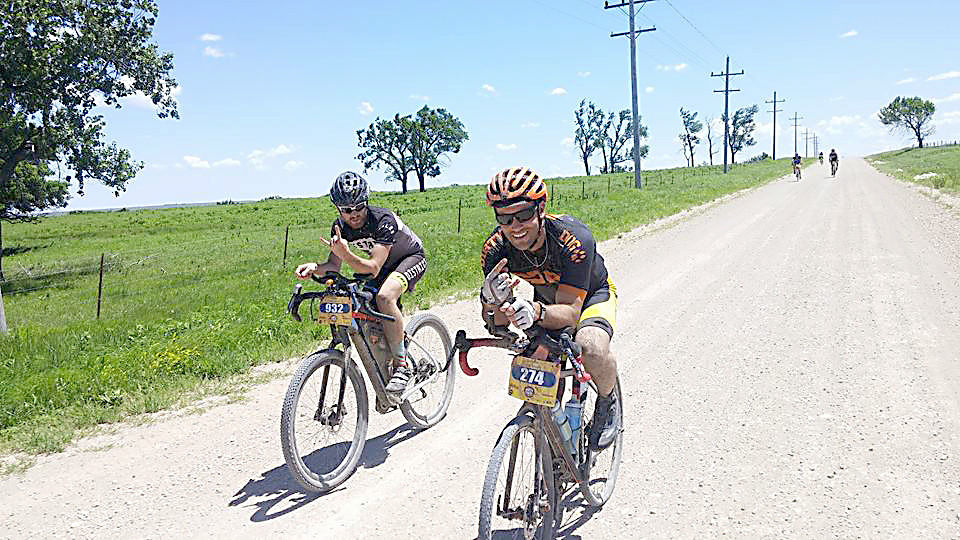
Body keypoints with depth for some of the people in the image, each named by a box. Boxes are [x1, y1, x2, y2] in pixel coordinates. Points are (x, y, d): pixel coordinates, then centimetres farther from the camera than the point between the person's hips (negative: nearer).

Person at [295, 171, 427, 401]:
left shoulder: (383, 220, -33)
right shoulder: (339, 227, -14)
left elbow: (372, 268, -40)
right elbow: (333, 266, -13)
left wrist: (345, 254, -56)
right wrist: (314, 268, -35)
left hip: (411, 257, -7)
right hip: (384, 265, 7)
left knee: (384, 295, -35)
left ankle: (402, 367, -24)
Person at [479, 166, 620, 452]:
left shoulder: (574, 239, -38)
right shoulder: (495, 248, -27)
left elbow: (570, 310, -41)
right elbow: (494, 322, -27)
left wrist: (537, 312, -62)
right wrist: (492, 302, -51)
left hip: (591, 294, -4)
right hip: (547, 297, 4)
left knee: (592, 347, -33)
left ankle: (608, 403, 0)